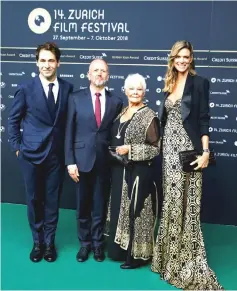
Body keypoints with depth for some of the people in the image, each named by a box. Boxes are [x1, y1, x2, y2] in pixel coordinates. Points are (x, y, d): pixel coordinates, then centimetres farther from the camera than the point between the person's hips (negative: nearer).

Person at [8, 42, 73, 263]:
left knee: (52, 200, 10)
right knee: (34, 199, 11)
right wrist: (17, 146, -1)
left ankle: (49, 242, 28)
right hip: (32, 154, -1)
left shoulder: (68, 88, 0)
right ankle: (37, 242, 29)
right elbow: (13, 120, 3)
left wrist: (68, 148, 3)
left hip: (57, 154, 1)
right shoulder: (26, 89, -4)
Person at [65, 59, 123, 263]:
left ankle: (98, 243, 28)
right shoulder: (76, 98, 1)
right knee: (83, 205, 11)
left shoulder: (116, 102, 4)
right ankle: (85, 243, 28)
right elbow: (69, 132, -1)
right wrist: (70, 161, -7)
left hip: (105, 161, 1)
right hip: (82, 159, 0)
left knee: (100, 205, 11)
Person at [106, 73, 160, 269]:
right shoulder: (121, 113, 10)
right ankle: (120, 249, 30)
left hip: (138, 172, -7)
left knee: (136, 212, 2)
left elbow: (156, 148, -13)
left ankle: (138, 255, 17)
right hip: (119, 171, 7)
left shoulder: (149, 116, -10)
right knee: (119, 211, 14)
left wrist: (130, 150, -19)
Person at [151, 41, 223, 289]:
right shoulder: (169, 84, 14)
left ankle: (187, 259, 13)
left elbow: (203, 119, -8)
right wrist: (161, 146, 12)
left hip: (188, 149, -5)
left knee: (186, 203, -2)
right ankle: (171, 256, 25)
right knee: (171, 202, 10)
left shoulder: (199, 83, -3)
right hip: (169, 148, 5)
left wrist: (205, 152, -15)